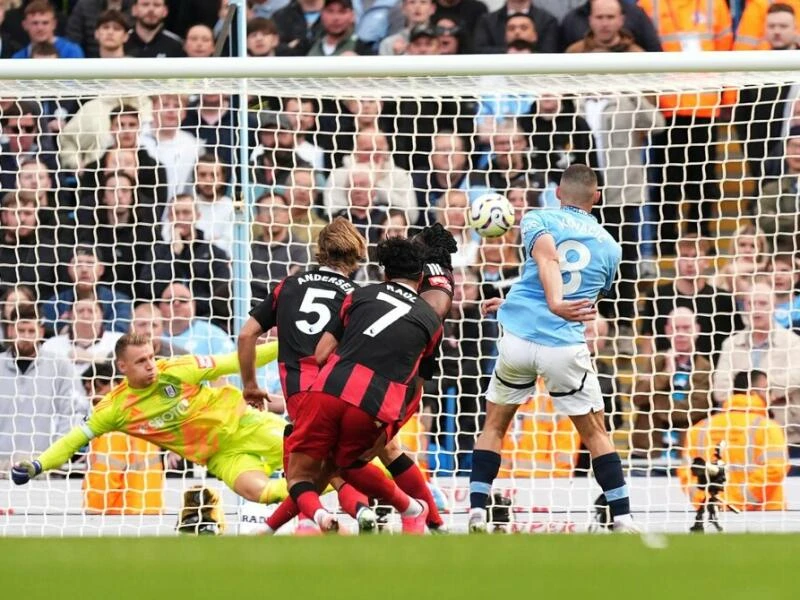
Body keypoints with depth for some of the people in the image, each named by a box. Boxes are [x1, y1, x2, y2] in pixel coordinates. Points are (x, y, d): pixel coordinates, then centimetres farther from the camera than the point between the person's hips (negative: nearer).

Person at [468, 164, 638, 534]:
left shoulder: (538, 220, 8)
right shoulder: (610, 248, 16)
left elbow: (547, 259, -14)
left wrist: (555, 304, -32)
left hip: (517, 339, 0)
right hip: (566, 347, 1)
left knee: (494, 426, 17)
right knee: (595, 433, 14)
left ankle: (476, 513, 7)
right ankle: (622, 520, 6)